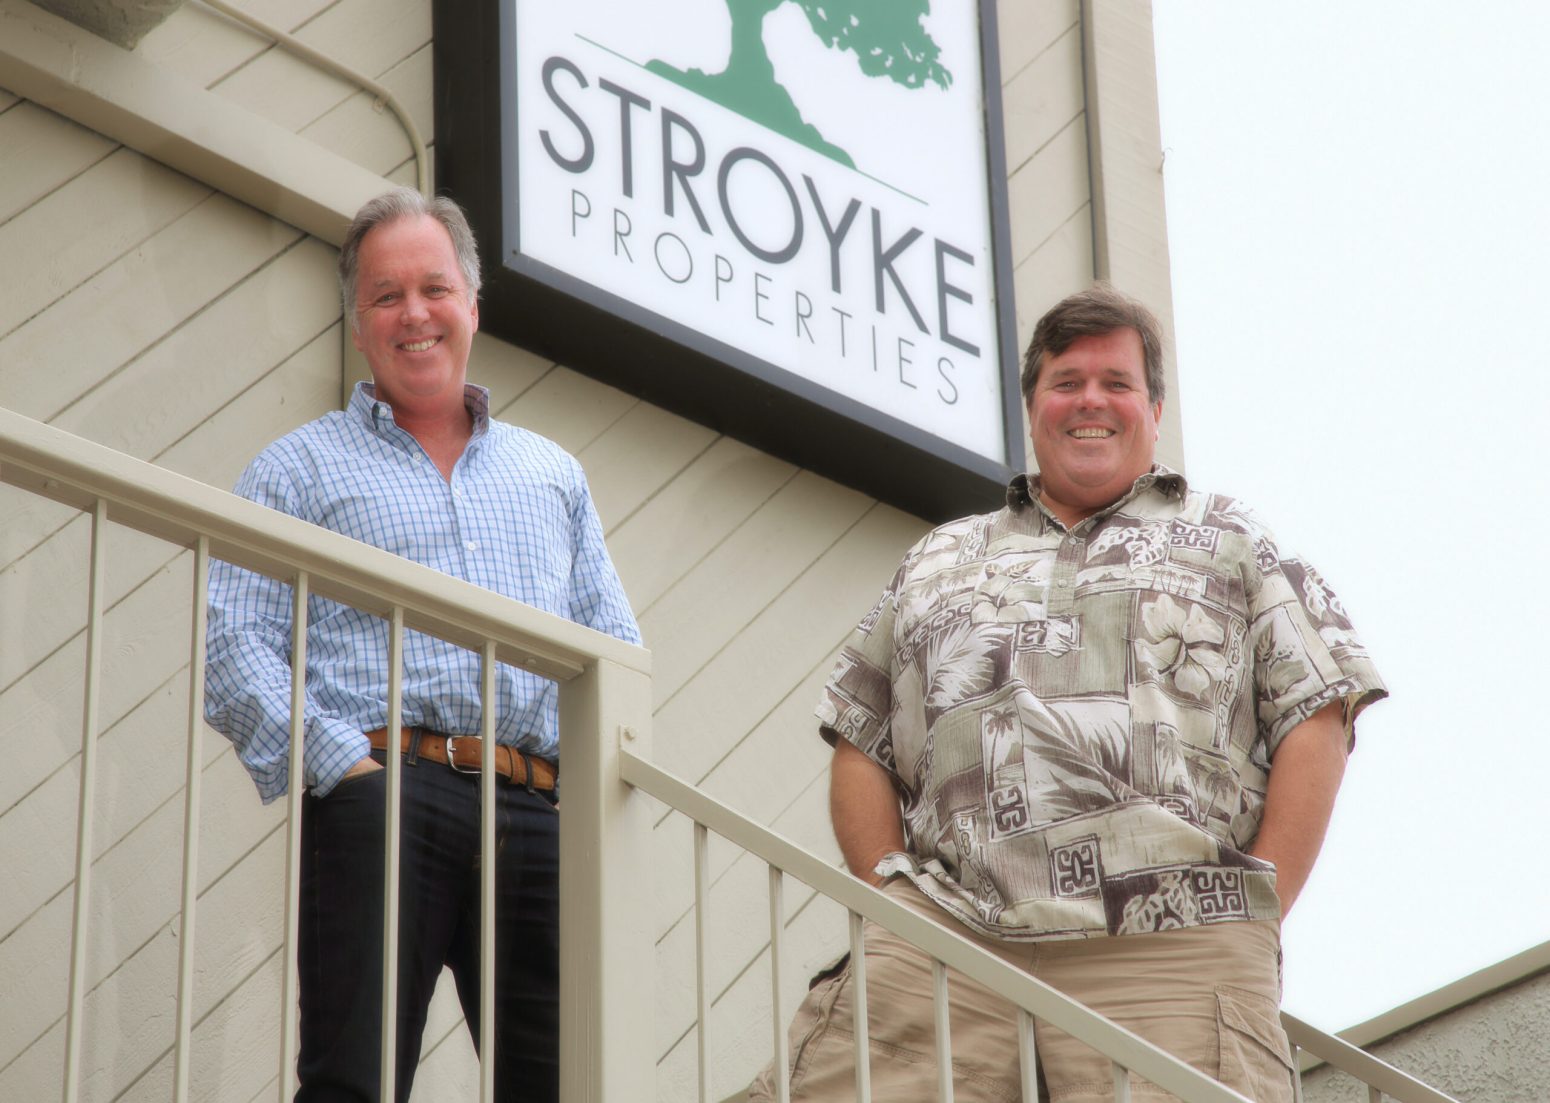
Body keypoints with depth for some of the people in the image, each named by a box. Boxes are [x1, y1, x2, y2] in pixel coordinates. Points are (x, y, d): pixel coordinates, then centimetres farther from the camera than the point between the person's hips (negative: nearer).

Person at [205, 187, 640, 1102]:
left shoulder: (554, 476, 28)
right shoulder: (301, 469, 15)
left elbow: (617, 647, 25)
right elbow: (232, 648, 4)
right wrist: (344, 767, -10)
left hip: (539, 816, 3)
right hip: (384, 798, -3)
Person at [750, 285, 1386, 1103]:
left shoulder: (1227, 540, 21)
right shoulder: (939, 561, 30)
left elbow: (1316, 718, 10)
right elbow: (859, 743, 23)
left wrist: (1258, 910, -2)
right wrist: (896, 901, 6)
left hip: (1165, 950, -2)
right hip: (947, 941, 2)